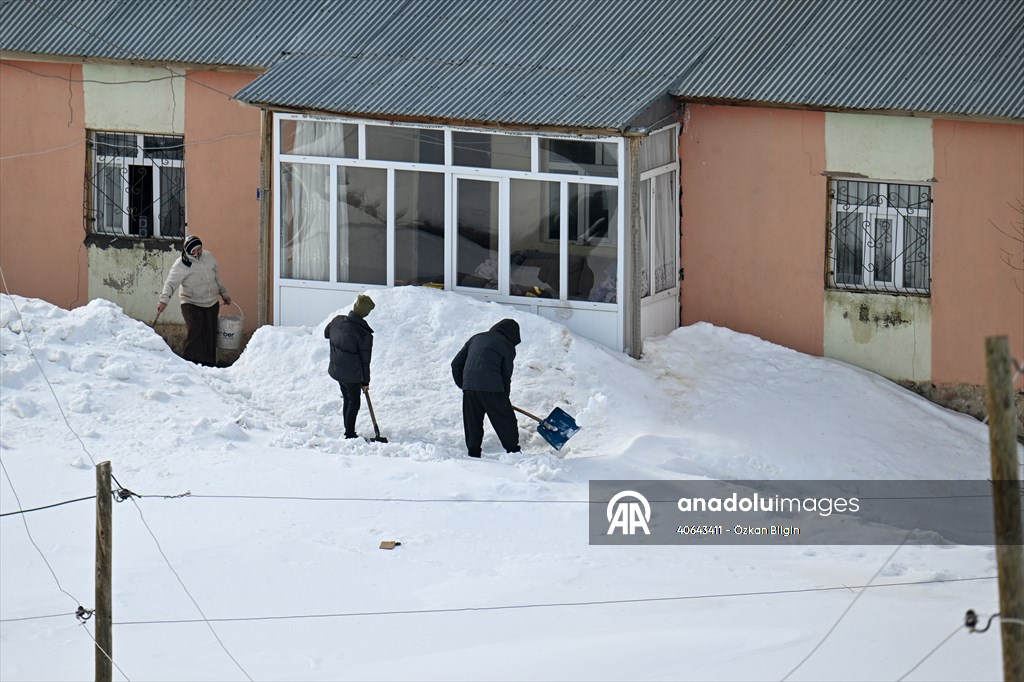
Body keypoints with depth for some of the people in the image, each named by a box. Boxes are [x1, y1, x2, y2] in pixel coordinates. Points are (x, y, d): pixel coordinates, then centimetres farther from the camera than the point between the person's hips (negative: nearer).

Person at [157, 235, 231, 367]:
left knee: (210, 335, 5)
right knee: (194, 333, -20)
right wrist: (164, 300, -37)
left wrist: (224, 294, 26)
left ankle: (209, 363, 14)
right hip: (192, 305, -5)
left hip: (212, 305, 5)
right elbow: (170, 284, -22)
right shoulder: (181, 265, -14)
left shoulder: (209, 257, 3)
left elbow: (217, 278, 17)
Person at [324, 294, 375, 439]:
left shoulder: (337, 320, -8)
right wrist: (365, 382, -1)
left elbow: (326, 334, 15)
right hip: (352, 374, -6)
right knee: (354, 403, 7)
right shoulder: (365, 335, -20)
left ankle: (348, 431, 29)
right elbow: (365, 360, -11)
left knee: (347, 399, 21)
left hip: (336, 370, 6)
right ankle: (350, 434, 9)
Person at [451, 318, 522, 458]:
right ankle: (513, 451, 7)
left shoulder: (476, 338, 21)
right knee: (506, 421, 6)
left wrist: (462, 384, 30)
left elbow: (456, 364, 21)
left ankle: (473, 454, 10)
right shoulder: (508, 346, 7)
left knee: (472, 425, 12)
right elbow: (506, 374, 6)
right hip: (492, 389, -5)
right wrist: (505, 396, 18)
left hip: (469, 387, 5)